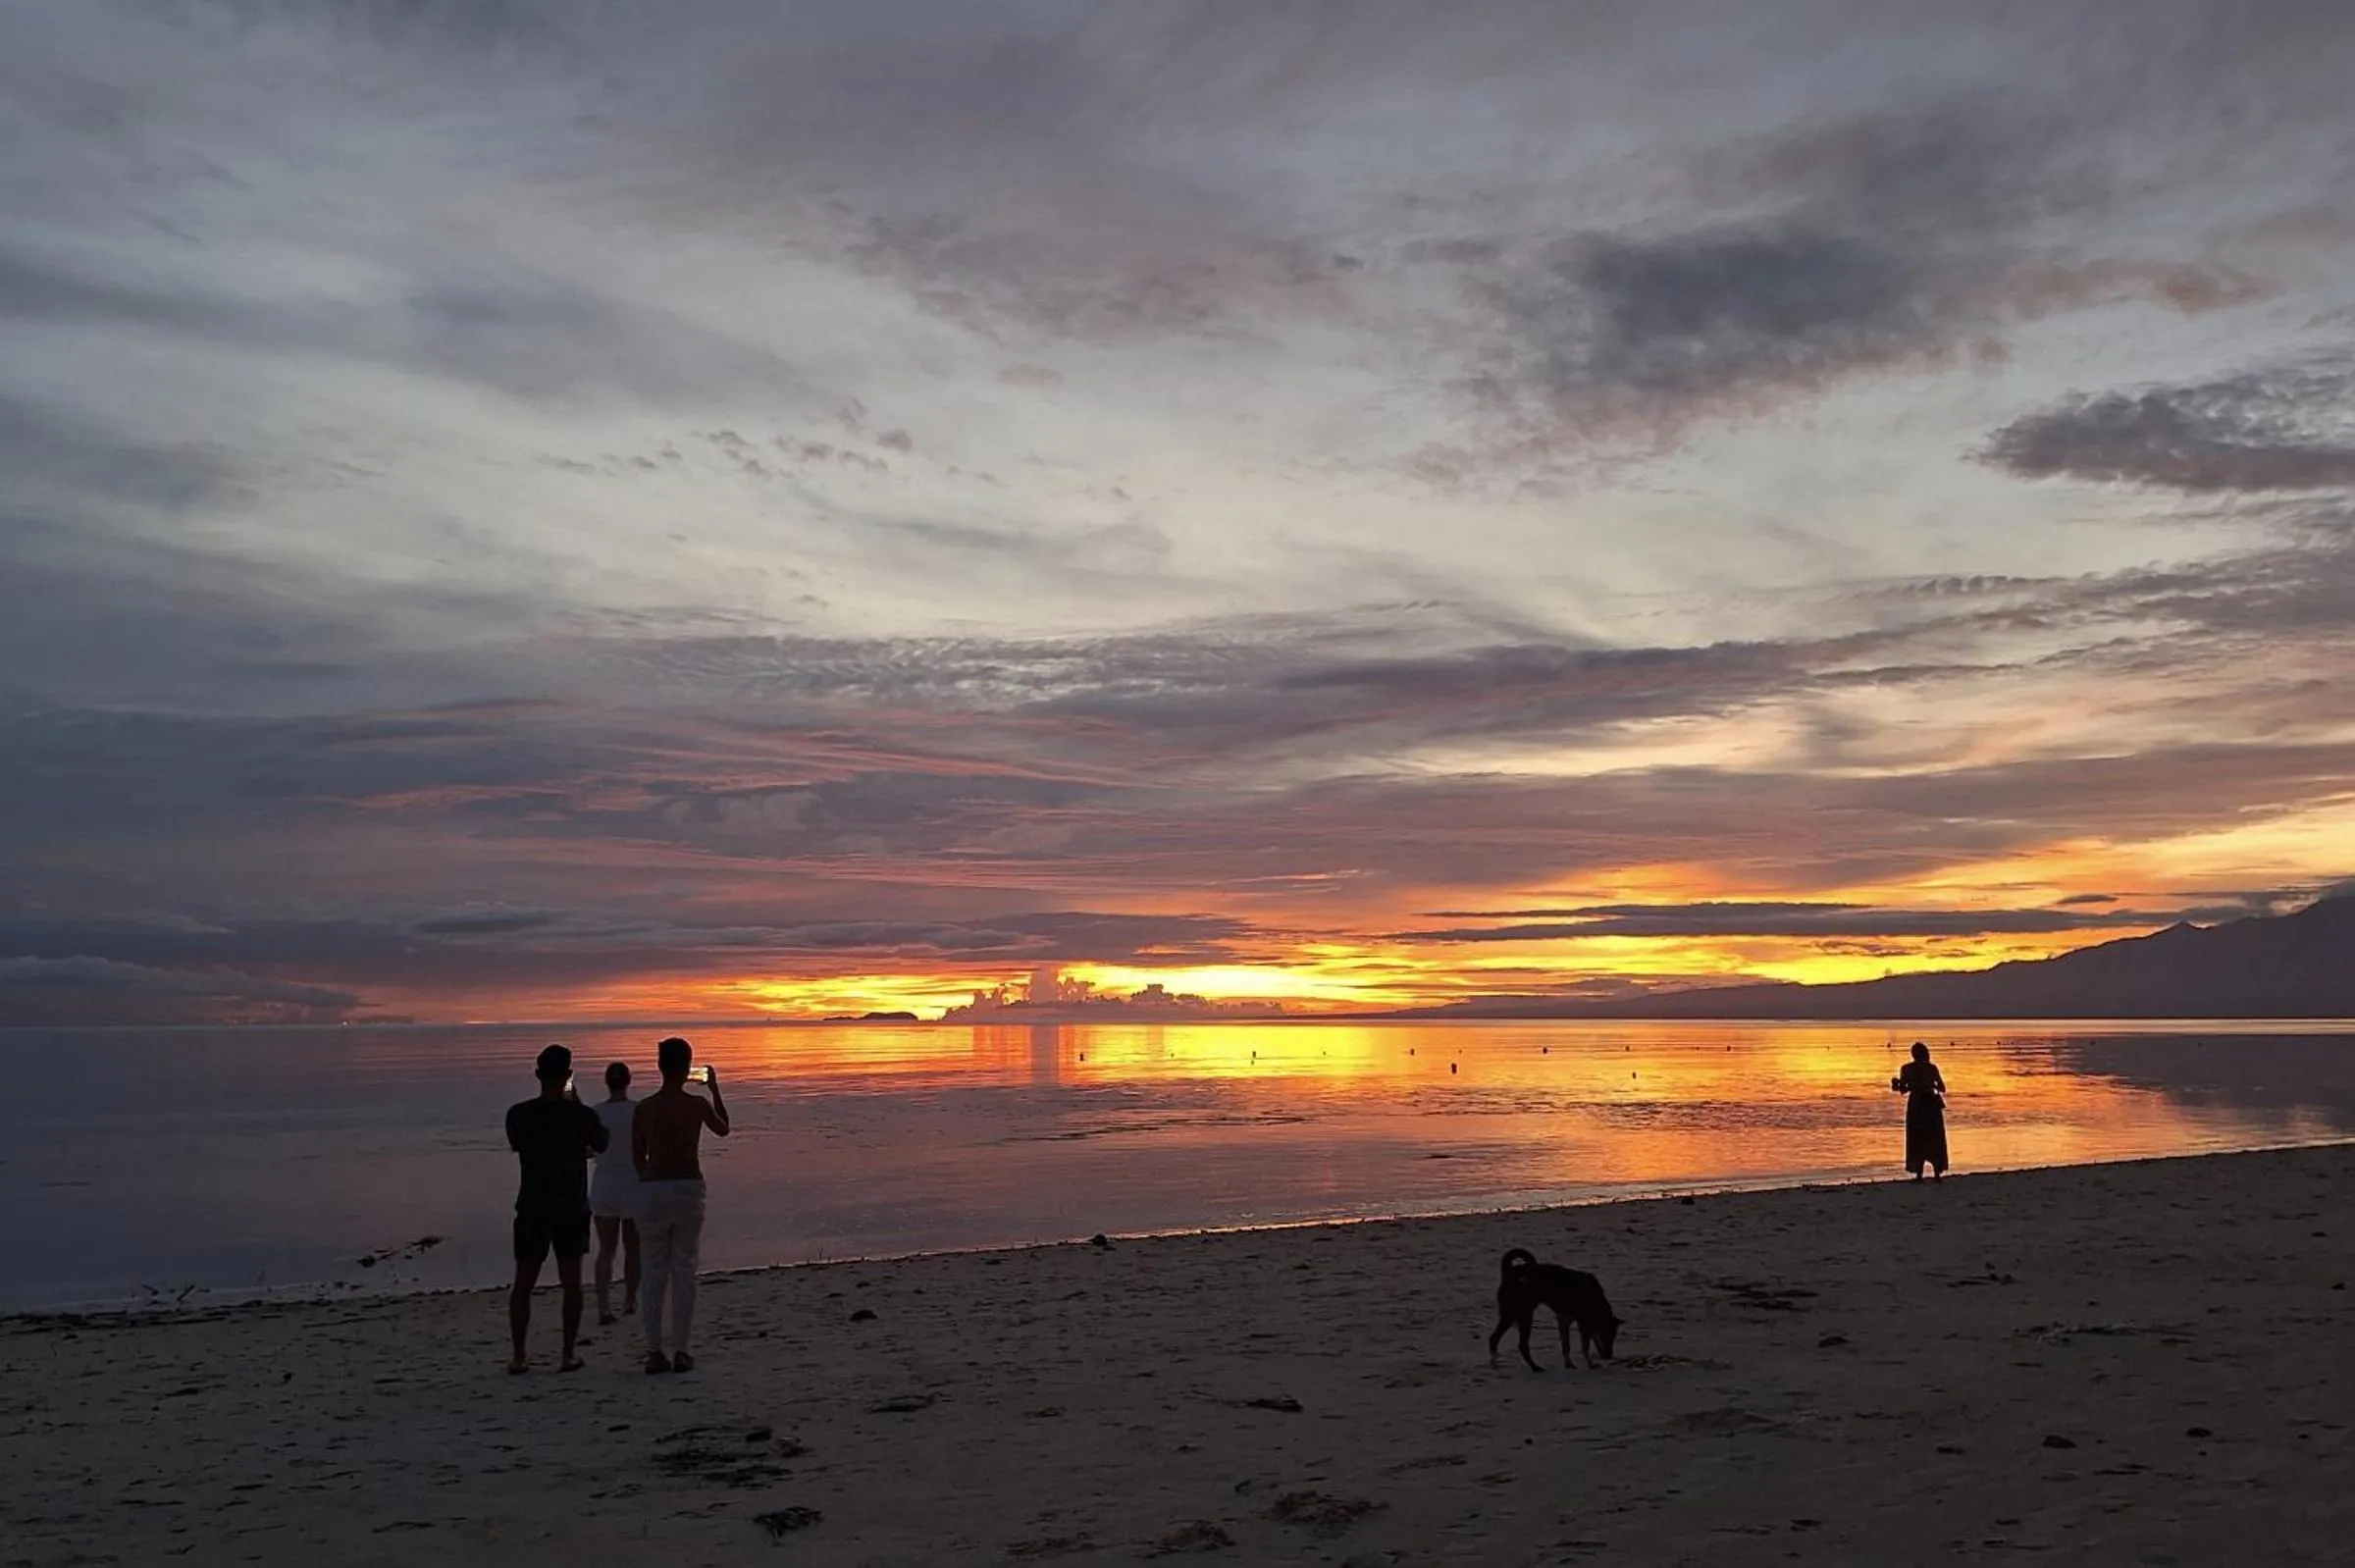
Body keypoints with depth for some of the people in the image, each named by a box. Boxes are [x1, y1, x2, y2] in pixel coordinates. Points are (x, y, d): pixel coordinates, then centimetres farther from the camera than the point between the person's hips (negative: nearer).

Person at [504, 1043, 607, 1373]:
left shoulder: (518, 1114, -6)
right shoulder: (581, 1115, -11)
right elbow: (602, 1145, 8)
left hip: (532, 1209, 1)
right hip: (572, 1209, -1)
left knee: (523, 1283, 9)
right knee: (571, 1282, 7)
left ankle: (519, 1357, 8)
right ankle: (569, 1354, 8)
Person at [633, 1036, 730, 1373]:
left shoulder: (644, 1108, 0)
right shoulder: (697, 1104, -4)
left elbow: (637, 1158, 6)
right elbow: (723, 1129, 17)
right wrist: (714, 1088, 25)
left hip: (652, 1191, 1)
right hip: (688, 1190, -1)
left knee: (654, 1272, 8)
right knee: (684, 1270, 5)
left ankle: (655, 1350, 7)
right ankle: (680, 1350, 5)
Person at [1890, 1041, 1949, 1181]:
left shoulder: (1906, 1069, -3)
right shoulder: (1932, 1068, -3)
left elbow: (1903, 1090, -6)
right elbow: (1942, 1088, -2)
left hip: (1916, 1105, 0)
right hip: (1932, 1105, 0)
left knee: (1917, 1140, 8)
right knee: (1935, 1140, 10)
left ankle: (1918, 1174, 3)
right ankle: (1938, 1173, 8)